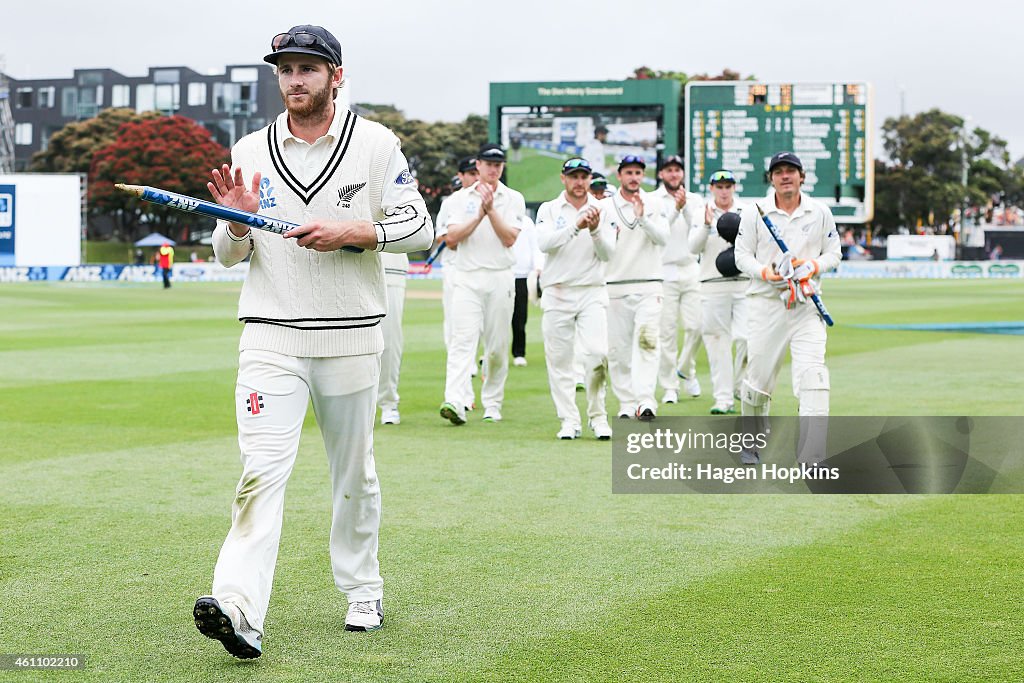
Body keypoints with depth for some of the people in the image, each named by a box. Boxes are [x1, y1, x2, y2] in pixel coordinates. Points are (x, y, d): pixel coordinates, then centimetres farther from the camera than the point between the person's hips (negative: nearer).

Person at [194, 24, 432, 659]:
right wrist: (235, 223, -10)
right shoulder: (250, 152, 8)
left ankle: (363, 591, 29)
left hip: (351, 337, 0)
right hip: (271, 338, 1)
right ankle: (240, 611, -25)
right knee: (262, 468, -14)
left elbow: (419, 228, -2)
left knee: (354, 473, 11)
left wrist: (349, 231, -15)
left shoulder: (375, 143, 1)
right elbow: (228, 254, 12)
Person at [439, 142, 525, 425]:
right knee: (462, 340, -15)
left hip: (500, 279, 1)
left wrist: (491, 210, -14)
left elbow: (509, 239, -5)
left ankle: (492, 405, 17)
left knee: (497, 346, 4)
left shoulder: (513, 199, 7)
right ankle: (454, 403, -27)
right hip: (468, 278, -1)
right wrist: (480, 214, -11)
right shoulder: (460, 198, 9)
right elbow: (451, 239, -3)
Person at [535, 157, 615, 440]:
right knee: (559, 360, 0)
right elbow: (544, 243, -13)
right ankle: (569, 421, 6)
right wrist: (576, 226, -23)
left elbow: (607, 253, -1)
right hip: (557, 293, 0)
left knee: (597, 353, -13)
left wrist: (595, 230, -19)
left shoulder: (602, 210, 8)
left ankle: (598, 417, 0)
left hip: (592, 293, 0)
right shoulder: (549, 210, 6)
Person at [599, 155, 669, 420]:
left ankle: (645, 401, -26)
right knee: (617, 349, 2)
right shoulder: (604, 207, 5)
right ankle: (627, 404, 11)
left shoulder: (654, 204, 6)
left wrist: (642, 218, -21)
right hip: (615, 286, 1)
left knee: (646, 340, -17)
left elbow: (663, 238, -8)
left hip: (648, 285, -1)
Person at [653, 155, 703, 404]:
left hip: (691, 269, 3)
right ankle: (669, 387, 3)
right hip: (663, 271, -3)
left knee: (695, 325, -1)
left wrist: (686, 207, -21)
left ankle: (686, 370, 24)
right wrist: (676, 207, -29)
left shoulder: (695, 200, 10)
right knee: (667, 330, -3)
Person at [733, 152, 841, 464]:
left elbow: (834, 252, 12)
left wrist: (813, 266, -9)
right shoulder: (755, 213, 3)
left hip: (806, 306, 0)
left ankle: (811, 456, -18)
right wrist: (765, 272, -15)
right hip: (765, 302, 0)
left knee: (812, 374, -14)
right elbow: (742, 254, 4)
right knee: (759, 375, 4)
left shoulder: (820, 213, 7)